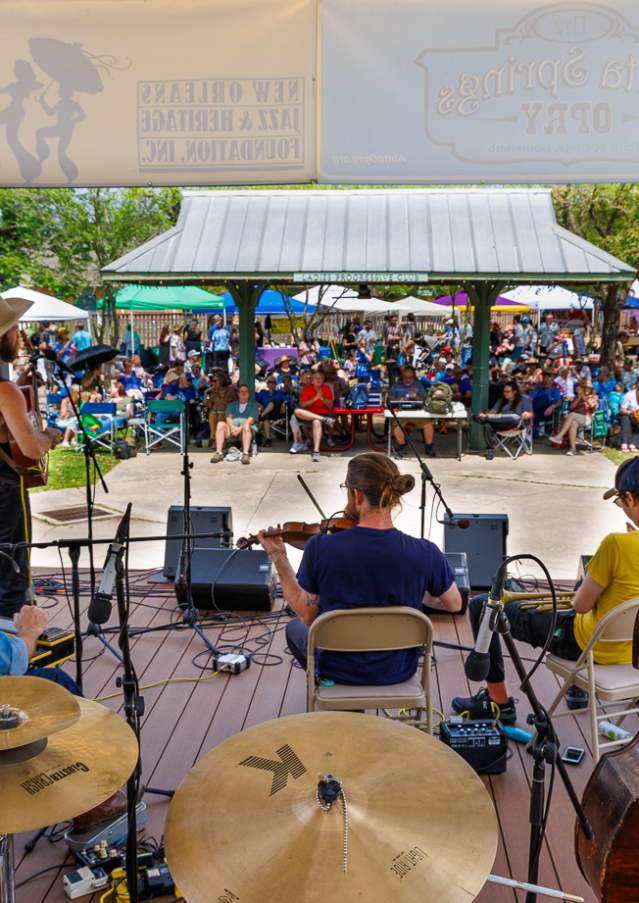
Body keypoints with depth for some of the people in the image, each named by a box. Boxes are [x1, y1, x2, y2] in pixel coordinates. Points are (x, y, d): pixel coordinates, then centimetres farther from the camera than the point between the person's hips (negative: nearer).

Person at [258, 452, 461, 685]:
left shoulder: (320, 548, -26)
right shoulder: (424, 553, -23)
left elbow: (307, 616, -13)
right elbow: (454, 604, -5)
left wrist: (278, 558, -5)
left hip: (339, 670, -1)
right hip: (399, 671, 1)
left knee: (294, 627, 32)